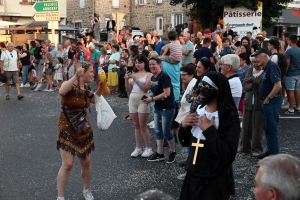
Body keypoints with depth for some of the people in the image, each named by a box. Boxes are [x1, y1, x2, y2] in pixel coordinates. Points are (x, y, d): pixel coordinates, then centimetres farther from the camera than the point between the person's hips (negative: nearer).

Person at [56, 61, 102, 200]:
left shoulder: (86, 88, 4)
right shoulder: (69, 84, -16)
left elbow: (94, 100, 23)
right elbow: (61, 92, -40)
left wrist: (100, 86, 7)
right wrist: (76, 75, -43)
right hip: (68, 128, -6)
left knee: (86, 162, 12)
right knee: (67, 164, -9)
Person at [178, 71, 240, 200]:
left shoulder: (230, 118, -15)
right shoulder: (198, 111, 4)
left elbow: (228, 156, -24)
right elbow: (185, 142, 12)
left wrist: (209, 130, -24)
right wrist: (183, 126, -6)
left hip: (214, 183, -6)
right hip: (191, 177, 6)